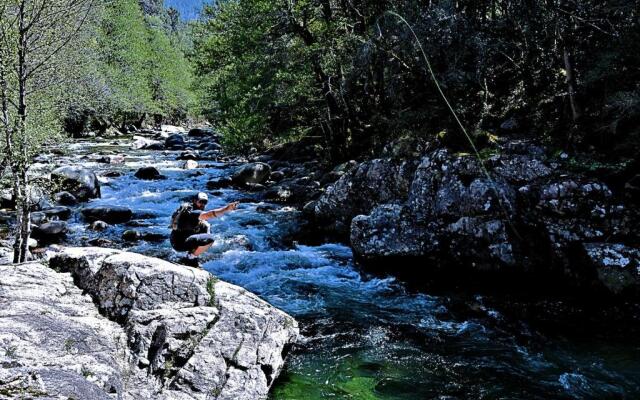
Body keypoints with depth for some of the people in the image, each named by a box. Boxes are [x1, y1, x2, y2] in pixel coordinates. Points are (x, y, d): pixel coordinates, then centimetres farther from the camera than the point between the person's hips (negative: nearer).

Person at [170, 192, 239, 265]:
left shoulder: (190, 208, 10)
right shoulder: (191, 212, -22)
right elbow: (209, 214, -38)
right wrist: (227, 208, -47)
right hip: (180, 243, -10)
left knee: (206, 227, 17)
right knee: (209, 239, -23)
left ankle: (192, 252, 16)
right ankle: (190, 258, -7)